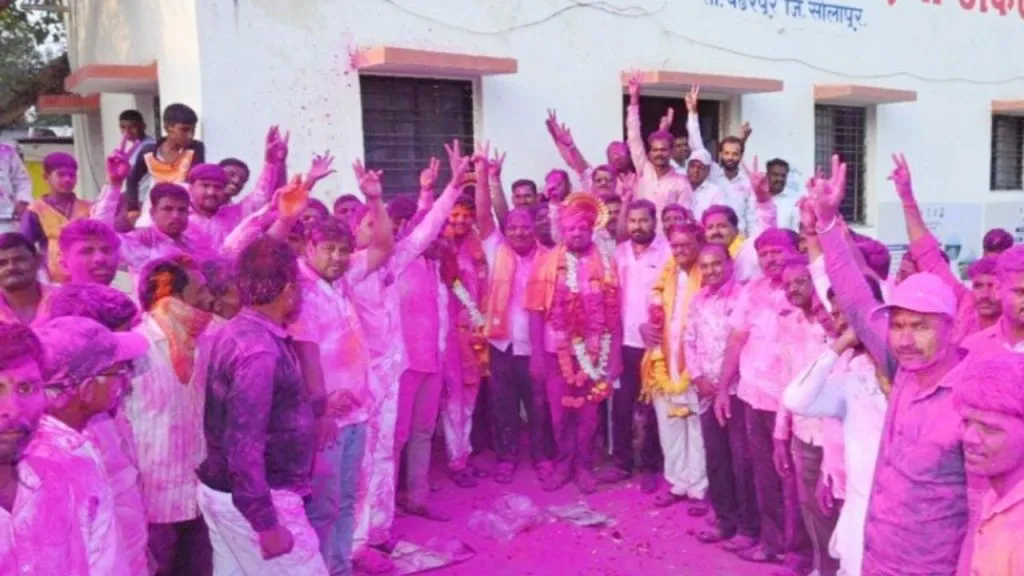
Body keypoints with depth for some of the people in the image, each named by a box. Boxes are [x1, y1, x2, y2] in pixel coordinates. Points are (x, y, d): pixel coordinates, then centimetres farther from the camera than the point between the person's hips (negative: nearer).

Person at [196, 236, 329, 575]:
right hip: (253, 500, -9)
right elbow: (243, 446, -27)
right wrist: (266, 523, -22)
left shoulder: (235, 331, 4)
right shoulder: (259, 351, -25)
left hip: (223, 491, 9)